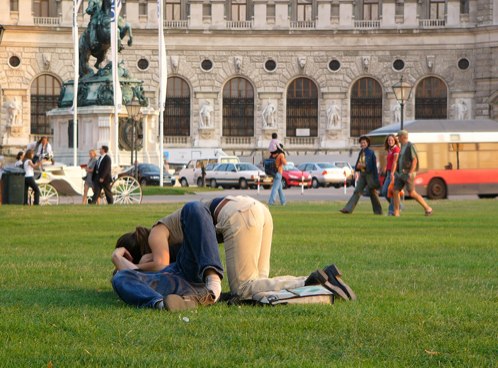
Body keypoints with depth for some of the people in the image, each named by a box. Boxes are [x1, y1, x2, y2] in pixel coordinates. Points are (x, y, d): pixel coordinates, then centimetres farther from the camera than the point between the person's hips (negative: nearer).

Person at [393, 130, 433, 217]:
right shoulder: (403, 147, 16)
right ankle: (396, 212, 0)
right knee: (395, 191, -2)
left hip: (408, 174, -9)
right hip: (401, 174, 9)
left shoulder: (410, 146, -13)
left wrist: (410, 173, -25)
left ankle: (427, 208, -1)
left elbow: (415, 160, -19)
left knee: (412, 193, -11)